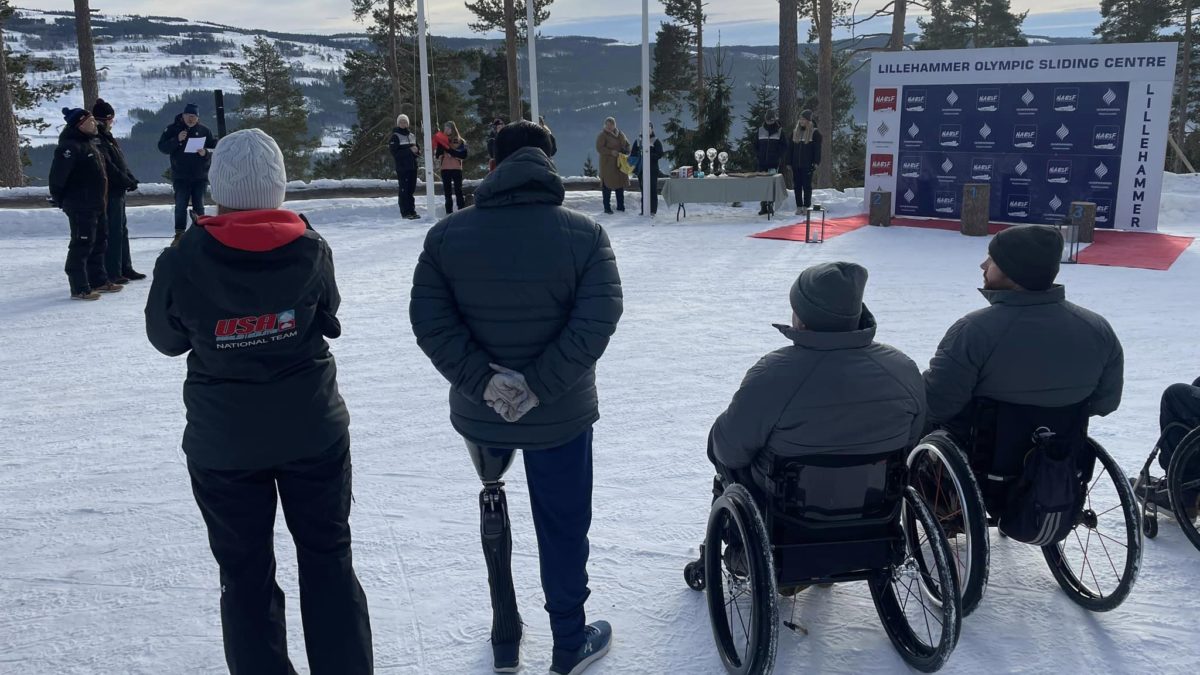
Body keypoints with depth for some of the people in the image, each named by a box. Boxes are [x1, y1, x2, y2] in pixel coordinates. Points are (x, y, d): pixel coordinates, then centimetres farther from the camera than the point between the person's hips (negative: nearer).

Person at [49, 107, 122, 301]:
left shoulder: (90, 143, 14)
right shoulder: (70, 146, -18)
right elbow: (58, 174, -21)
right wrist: (58, 197, -12)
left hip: (97, 205, 10)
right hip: (80, 206, -10)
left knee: (99, 242, 18)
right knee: (82, 245, -7)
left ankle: (98, 280, 30)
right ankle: (79, 288, -2)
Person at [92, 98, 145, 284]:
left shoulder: (108, 138, 17)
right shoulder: (97, 140, -14)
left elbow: (121, 162, 17)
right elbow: (108, 167, -22)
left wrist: (131, 179, 3)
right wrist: (127, 182, -18)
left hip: (118, 191, 10)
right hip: (109, 193, -10)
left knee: (122, 231, 16)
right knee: (113, 232, -7)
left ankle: (125, 269, 24)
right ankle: (112, 273, -3)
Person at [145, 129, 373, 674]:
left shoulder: (183, 263, -16)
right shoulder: (310, 249, -13)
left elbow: (166, 339, 1)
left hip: (223, 444, -1)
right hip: (313, 429, 1)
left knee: (246, 573, 14)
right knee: (328, 557, 17)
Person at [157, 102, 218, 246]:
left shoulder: (204, 130, 4)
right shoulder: (173, 129, 1)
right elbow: (162, 147, -5)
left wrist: (205, 153, -16)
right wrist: (177, 140, -21)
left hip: (200, 176, 1)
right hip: (180, 176, -1)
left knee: (199, 206, 6)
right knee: (180, 205, 0)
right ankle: (179, 234, 6)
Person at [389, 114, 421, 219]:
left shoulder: (412, 135, 14)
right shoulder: (395, 136, -3)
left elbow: (418, 148, 19)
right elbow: (395, 152, -11)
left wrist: (416, 151, -5)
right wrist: (409, 150, -15)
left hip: (413, 166, 6)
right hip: (402, 167, -5)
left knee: (411, 189, 8)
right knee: (404, 190, -5)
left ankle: (412, 211, 13)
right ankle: (405, 212, -3)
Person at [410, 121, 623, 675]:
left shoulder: (447, 235, -5)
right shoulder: (584, 234, -10)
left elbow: (429, 320, -12)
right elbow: (597, 319, -18)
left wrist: (482, 380, -14)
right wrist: (540, 385, -17)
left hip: (479, 413, 2)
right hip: (560, 417, -2)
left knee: (494, 504, 26)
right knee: (562, 527, 14)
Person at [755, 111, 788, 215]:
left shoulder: (780, 131, 3)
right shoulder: (760, 131, 11)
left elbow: (784, 147, 3)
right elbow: (756, 145, 18)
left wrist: (780, 158, -8)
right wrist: (757, 155, 5)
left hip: (775, 164, -3)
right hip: (762, 163, 3)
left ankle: (771, 203, -4)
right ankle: (763, 206, 6)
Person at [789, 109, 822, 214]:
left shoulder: (814, 133, -3)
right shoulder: (795, 132, 10)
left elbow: (817, 149, -6)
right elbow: (791, 148, 12)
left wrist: (816, 163, -13)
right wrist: (789, 162, 7)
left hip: (807, 165, -4)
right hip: (796, 165, 4)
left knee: (807, 186, 0)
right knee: (797, 186, 6)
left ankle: (807, 206, 6)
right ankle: (799, 206, 12)